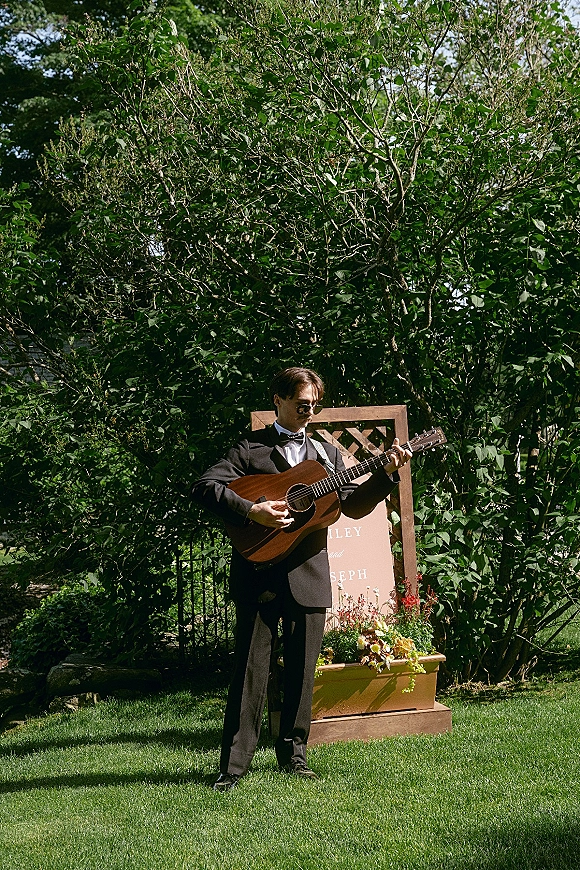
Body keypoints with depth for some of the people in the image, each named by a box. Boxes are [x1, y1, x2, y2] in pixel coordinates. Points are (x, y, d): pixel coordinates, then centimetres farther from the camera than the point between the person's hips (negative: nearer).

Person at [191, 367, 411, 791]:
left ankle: (293, 753, 22)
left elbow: (353, 505, 9)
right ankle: (234, 763, 4)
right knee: (251, 668, -2)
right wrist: (251, 510, -20)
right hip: (259, 574, -3)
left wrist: (387, 475, -4)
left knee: (302, 670, 8)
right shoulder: (251, 448, 3)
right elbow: (205, 487, -7)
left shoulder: (326, 453, 16)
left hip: (309, 574, 4)